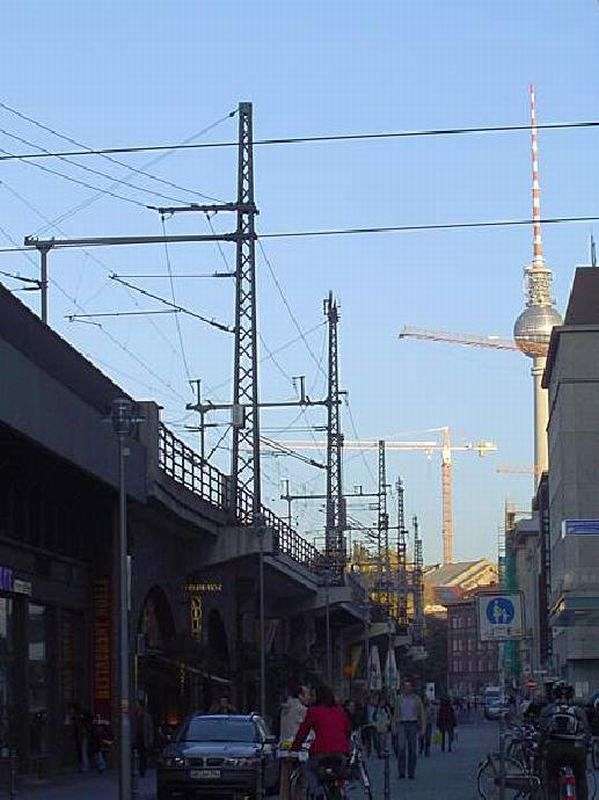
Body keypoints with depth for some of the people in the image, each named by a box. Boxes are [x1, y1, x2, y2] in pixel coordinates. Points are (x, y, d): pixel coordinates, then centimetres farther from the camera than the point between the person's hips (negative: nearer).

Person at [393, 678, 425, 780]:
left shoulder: (416, 699, 5)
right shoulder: (400, 698, 8)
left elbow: (421, 714, 6)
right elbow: (396, 714, 13)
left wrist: (423, 729, -1)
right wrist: (395, 728, 8)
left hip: (413, 725, 0)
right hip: (402, 725, 0)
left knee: (413, 750, -1)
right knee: (401, 748, -12)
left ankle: (411, 773, 6)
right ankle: (401, 772, -9)